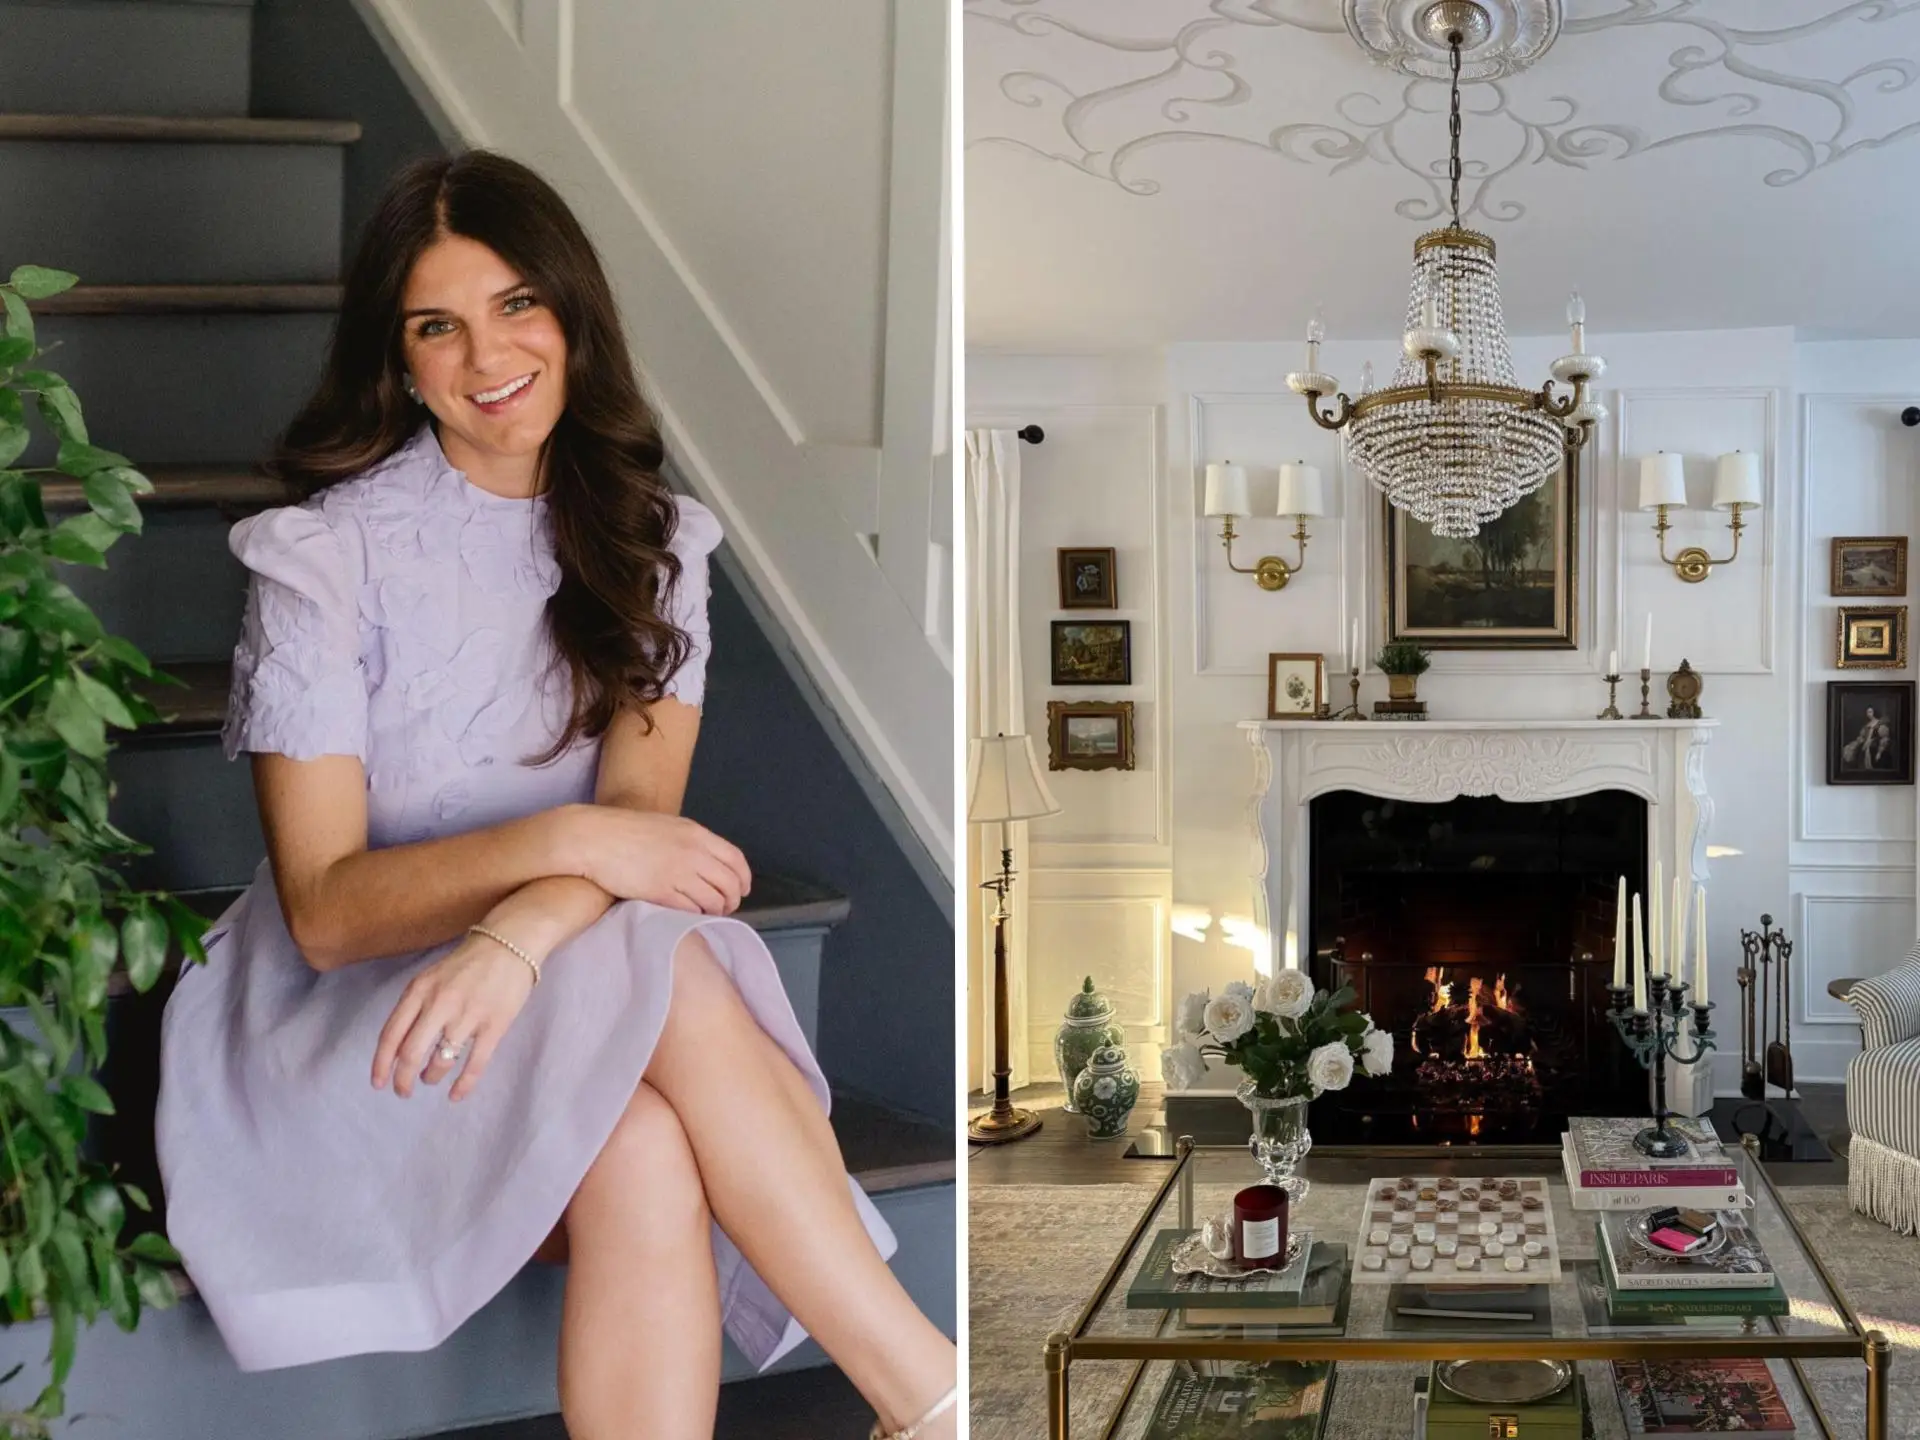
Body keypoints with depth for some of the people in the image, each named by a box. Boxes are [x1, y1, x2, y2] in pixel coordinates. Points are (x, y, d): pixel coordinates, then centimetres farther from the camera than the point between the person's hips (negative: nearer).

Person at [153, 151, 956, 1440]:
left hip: (576, 1005, 3)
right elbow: (323, 912, -12)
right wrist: (564, 842, -27)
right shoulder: (328, 553, -7)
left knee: (648, 1163, -34)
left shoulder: (646, 537, 5)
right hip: (355, 1021, -3)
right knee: (668, 971, -33)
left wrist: (516, 936, -33)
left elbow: (642, 807, -10)